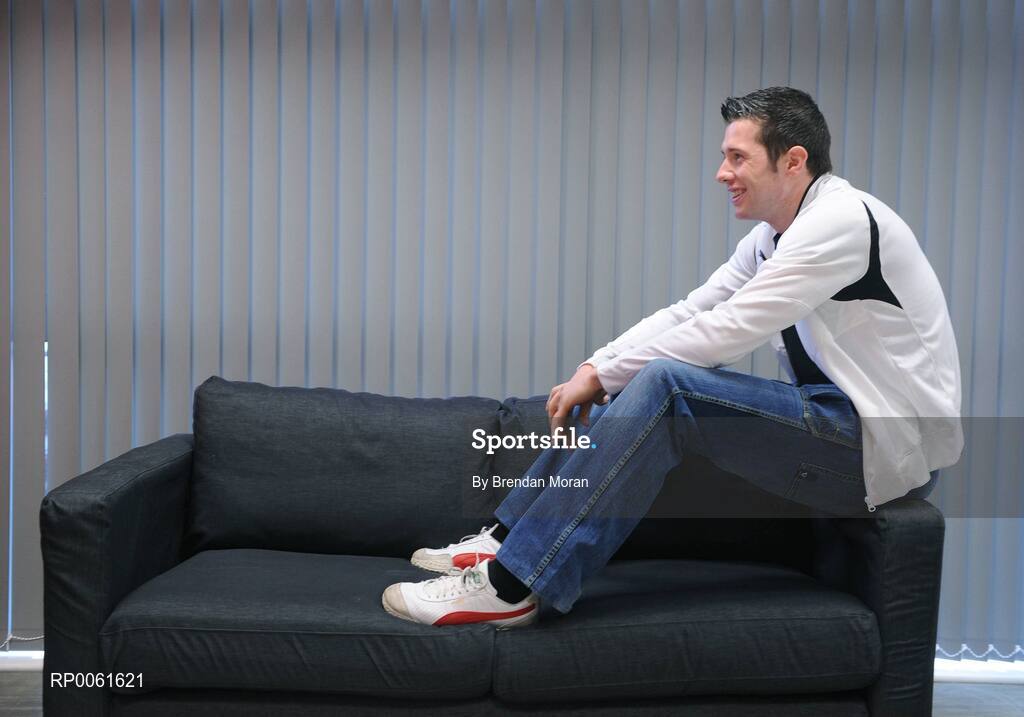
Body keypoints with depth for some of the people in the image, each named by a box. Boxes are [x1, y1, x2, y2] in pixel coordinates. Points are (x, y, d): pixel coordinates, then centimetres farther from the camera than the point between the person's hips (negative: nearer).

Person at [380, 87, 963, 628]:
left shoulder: (840, 219, -18)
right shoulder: (774, 236, 12)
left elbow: (726, 331, -22)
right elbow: (691, 311, 10)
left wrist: (602, 376, -12)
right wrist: (596, 370, -5)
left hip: (886, 445, -9)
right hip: (838, 417, 9)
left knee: (666, 386, -25)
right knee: (633, 386, 5)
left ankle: (511, 586, -24)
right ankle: (508, 539, 8)